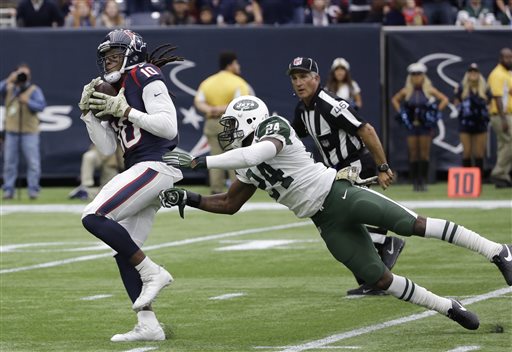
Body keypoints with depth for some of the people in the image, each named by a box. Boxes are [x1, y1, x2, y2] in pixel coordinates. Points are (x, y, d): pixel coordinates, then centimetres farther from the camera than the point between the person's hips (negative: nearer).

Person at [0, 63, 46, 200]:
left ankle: (33, 189, -3)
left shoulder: (34, 90, 5)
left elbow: (41, 106, -6)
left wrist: (28, 102, -20)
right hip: (11, 131, 2)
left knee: (33, 162, -6)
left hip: (29, 132, -2)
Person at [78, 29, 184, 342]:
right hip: (140, 170, 10)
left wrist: (124, 110, -16)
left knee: (94, 217, -19)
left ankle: (152, 273, -12)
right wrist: (89, 113, 8)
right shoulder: (115, 91, 21)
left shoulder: (145, 77, -6)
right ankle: (148, 326, 5)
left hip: (155, 165, -10)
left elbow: (169, 127, -16)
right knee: (123, 251, 6)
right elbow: (107, 148, 17)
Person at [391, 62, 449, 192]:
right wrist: (400, 112, 8)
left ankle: (423, 181, 2)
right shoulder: (407, 91, 4)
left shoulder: (429, 90, -2)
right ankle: (415, 182, 7)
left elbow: (444, 100, 2)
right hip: (412, 126, 2)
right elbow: (394, 100, 20)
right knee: (413, 154, 2)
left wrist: (436, 112, -4)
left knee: (424, 154, -2)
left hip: (426, 126, -2)